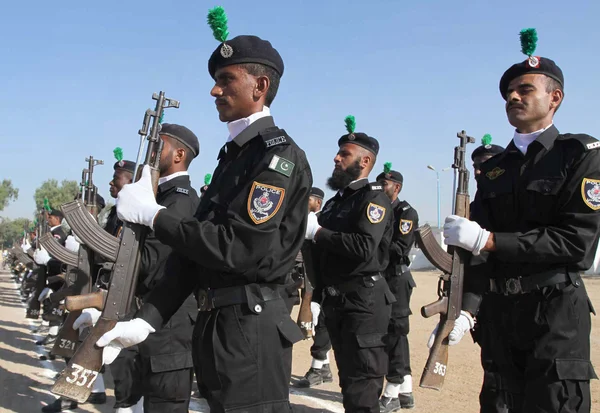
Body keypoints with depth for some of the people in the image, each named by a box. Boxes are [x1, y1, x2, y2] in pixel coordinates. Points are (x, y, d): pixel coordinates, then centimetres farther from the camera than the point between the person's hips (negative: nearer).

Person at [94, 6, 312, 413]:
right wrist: (144, 321, 4)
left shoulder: (279, 153, -12)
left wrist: (151, 213, -14)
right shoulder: (233, 156, 16)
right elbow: (197, 247, 12)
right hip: (216, 325, 9)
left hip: (250, 329, -9)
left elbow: (238, 249, -22)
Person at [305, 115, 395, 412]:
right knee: (348, 378, 15)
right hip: (335, 301, 8)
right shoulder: (335, 201, 17)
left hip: (363, 302, -8)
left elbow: (365, 247, -24)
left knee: (362, 384, -5)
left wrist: (317, 231, -19)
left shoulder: (374, 197, -8)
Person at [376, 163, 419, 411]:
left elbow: (400, 249, -19)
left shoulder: (406, 213, -8)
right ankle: (405, 392, 20)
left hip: (396, 280, -8)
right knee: (396, 334, 12)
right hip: (381, 279, 8)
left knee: (394, 333, -5)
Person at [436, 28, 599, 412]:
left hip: (556, 309, -5)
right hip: (499, 311, 5)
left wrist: (489, 240, -19)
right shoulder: (493, 169, 13)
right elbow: (477, 247, 6)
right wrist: (466, 310, -9)